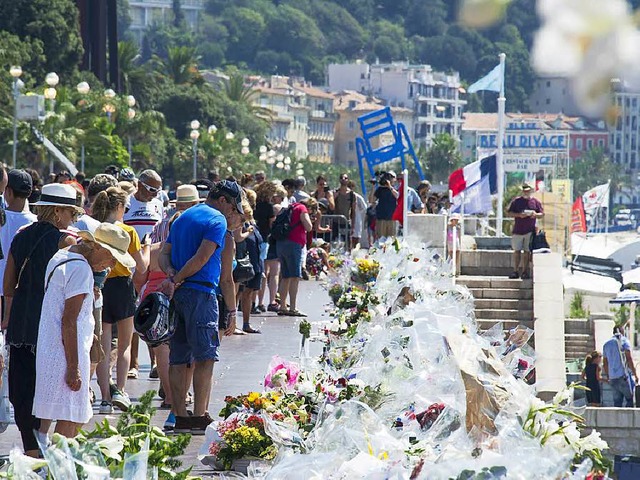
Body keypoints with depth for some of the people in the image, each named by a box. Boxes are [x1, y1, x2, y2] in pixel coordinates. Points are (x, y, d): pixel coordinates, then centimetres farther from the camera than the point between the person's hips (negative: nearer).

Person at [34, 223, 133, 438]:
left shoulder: (59, 257, 16)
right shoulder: (80, 269, -15)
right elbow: (69, 321, -19)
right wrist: (74, 367, -18)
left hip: (48, 352, 10)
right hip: (66, 355, -10)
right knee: (69, 420, -8)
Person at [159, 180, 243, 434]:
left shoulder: (183, 217, 22)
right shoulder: (217, 220, -4)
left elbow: (164, 254, 14)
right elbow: (202, 257, -15)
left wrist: (171, 275, -4)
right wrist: (176, 280, -9)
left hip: (178, 295, 8)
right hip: (200, 293, -8)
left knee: (178, 357, 7)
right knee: (205, 356, -4)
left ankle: (179, 416, 8)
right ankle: (199, 418, -7)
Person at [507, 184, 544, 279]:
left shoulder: (535, 201, 8)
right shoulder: (516, 201, 8)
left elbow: (542, 214, 10)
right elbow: (510, 213, 5)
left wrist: (535, 215, -12)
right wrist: (519, 215, -13)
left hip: (530, 231, 0)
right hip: (517, 230, 0)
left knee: (527, 251, 0)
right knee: (517, 251, 0)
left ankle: (524, 271, 5)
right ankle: (515, 271, 4)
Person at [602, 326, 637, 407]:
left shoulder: (606, 344, 17)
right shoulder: (624, 341, -1)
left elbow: (605, 363, 20)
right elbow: (629, 359, -9)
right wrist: (635, 374, -6)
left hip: (612, 377, 6)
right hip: (623, 376, -6)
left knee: (617, 402, 8)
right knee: (630, 399, -1)